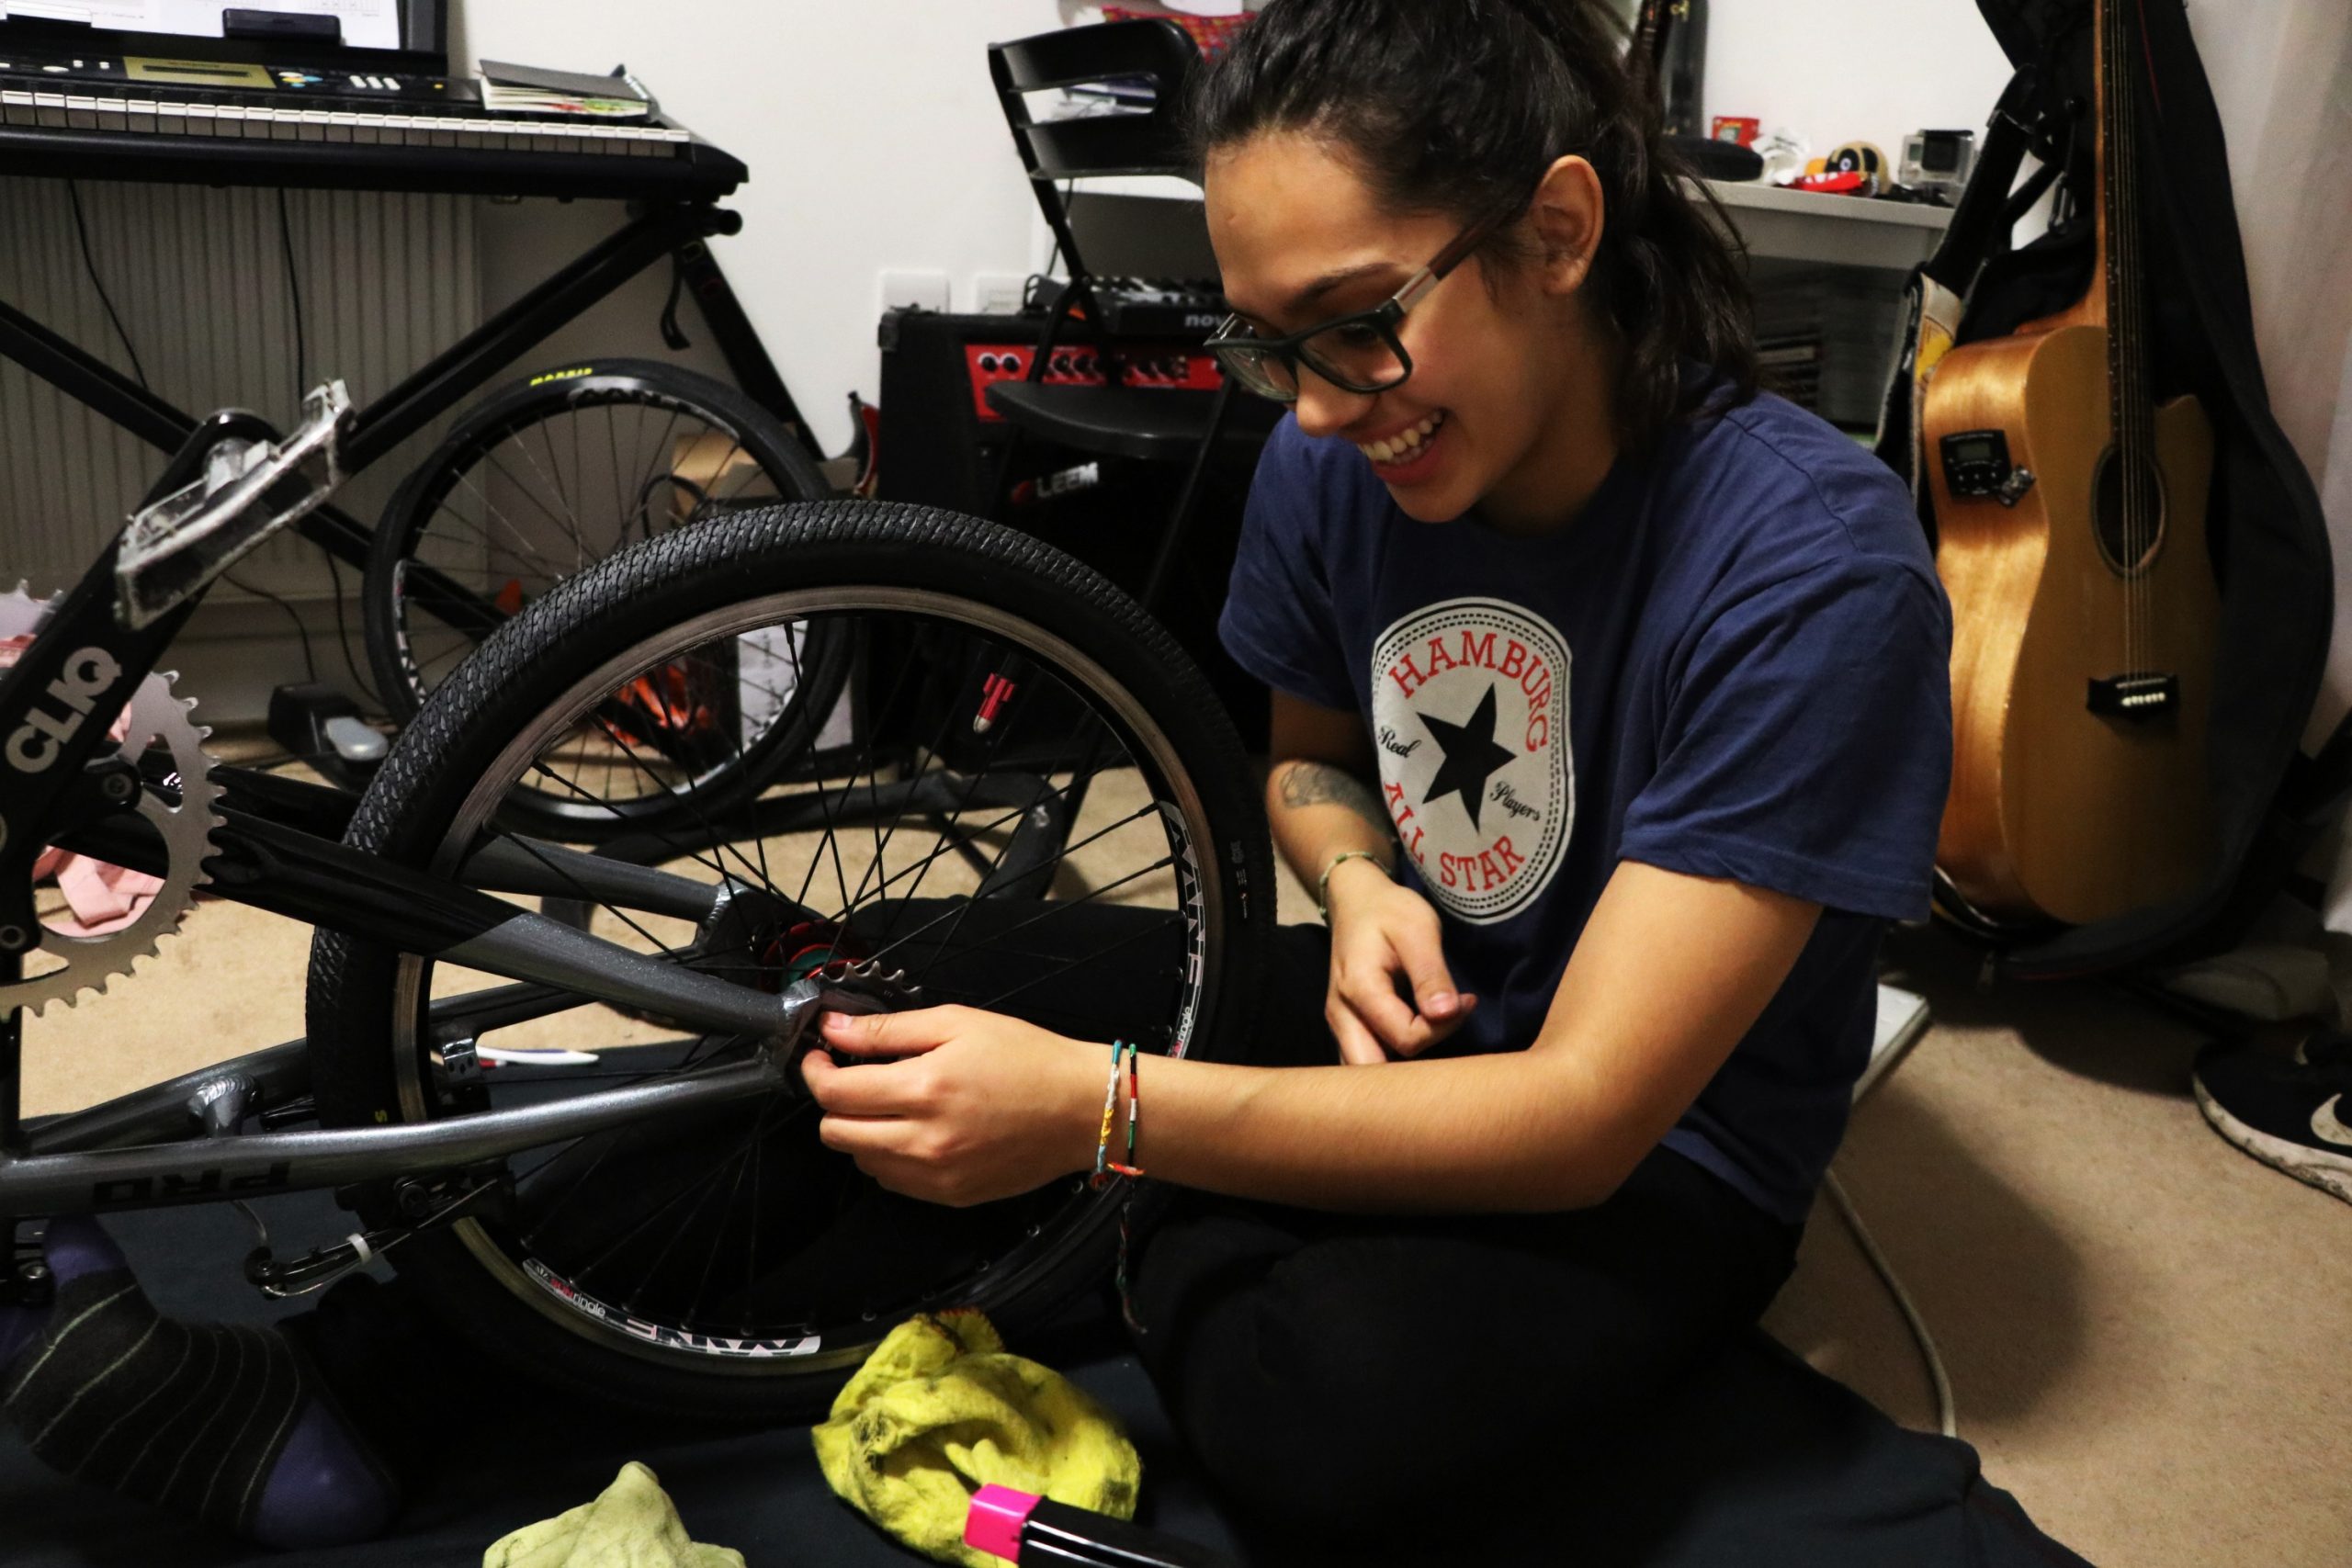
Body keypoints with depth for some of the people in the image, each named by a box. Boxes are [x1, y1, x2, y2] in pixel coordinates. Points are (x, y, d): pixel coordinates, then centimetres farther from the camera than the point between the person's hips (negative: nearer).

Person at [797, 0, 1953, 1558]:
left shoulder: (1809, 562, -28)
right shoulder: (1331, 466, -10)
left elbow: (1585, 1115, -29)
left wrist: (1093, 1108, -35)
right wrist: (1357, 880, -13)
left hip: (1657, 1152, -4)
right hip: (1407, 1009, 5)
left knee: (1331, 1396, -35)